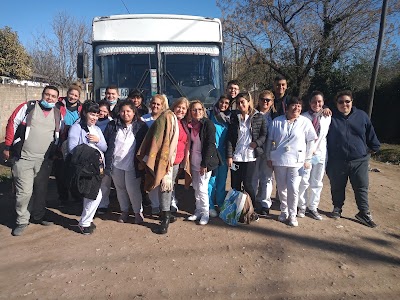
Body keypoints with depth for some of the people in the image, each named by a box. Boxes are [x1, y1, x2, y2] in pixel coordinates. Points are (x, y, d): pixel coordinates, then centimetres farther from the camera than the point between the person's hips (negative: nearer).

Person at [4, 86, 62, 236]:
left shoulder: (58, 114, 8)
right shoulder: (28, 107, -4)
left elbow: (59, 135, 18)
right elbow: (12, 124, -2)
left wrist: (56, 153, 17)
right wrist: (7, 147, -3)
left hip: (45, 160, 4)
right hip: (23, 158, -4)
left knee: (41, 189, 14)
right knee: (24, 191, -5)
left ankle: (38, 215, 33)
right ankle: (22, 221, 14)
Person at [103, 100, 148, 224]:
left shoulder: (141, 126, -4)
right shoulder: (112, 125, 1)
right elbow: (105, 143, 5)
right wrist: (106, 161, 0)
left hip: (132, 166, -3)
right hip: (115, 165, 3)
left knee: (133, 190, 2)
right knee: (120, 189, 16)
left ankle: (138, 212, 23)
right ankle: (124, 211, 34)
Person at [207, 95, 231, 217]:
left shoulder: (229, 118, 9)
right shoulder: (211, 115, -3)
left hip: (224, 153, 4)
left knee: (222, 180, 11)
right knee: (212, 180, -2)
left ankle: (221, 204, 24)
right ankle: (210, 206, 9)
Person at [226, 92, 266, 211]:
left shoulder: (259, 117, 0)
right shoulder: (234, 117, 5)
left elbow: (264, 134, 5)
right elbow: (229, 138, 2)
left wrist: (257, 142, -14)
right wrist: (229, 156, -4)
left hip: (250, 156, -2)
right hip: (236, 156, 3)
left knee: (247, 184, -3)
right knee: (235, 184, 7)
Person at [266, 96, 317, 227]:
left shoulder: (305, 122, -1)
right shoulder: (277, 121, 2)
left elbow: (310, 141, 4)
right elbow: (270, 140, 7)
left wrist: (307, 159, 2)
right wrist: (269, 157, 6)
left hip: (296, 161, -2)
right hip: (279, 160, 2)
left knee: (293, 189, -5)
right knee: (281, 188, 11)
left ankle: (292, 214, 13)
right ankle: (284, 211, 29)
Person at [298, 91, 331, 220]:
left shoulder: (327, 117, 6)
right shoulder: (303, 117, -5)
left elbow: (325, 135, 12)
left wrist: (315, 148, 6)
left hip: (320, 153, 4)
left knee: (317, 182, 9)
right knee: (304, 181, 0)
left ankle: (313, 207, 21)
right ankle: (302, 206, 16)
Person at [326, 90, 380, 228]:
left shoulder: (361, 116, 1)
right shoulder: (331, 117, -4)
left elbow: (370, 134, 10)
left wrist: (372, 148, 14)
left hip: (359, 161, 1)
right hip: (337, 161, -1)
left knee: (361, 187, 7)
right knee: (337, 187, 12)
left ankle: (364, 213, 22)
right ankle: (337, 208, 31)